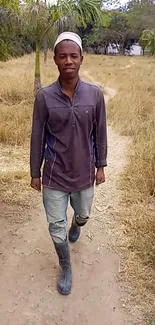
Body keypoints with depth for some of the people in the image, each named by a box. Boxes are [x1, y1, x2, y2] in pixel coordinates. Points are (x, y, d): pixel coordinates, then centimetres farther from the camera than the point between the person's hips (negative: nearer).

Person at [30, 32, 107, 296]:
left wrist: (100, 166, 4)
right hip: (54, 176, -1)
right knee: (56, 226, 10)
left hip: (84, 173, 2)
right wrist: (35, 172, 0)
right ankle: (65, 268, 37)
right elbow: (37, 137, -5)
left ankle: (76, 226, 63)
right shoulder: (44, 97, -13)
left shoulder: (95, 94, -9)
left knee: (83, 215, 24)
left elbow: (100, 133, 1)